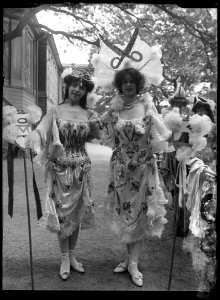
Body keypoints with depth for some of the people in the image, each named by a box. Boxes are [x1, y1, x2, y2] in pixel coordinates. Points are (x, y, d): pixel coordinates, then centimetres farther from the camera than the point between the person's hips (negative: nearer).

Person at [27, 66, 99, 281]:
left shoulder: (89, 115, 4)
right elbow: (40, 133, -10)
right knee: (62, 212, 4)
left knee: (77, 212, 11)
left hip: (81, 168, 3)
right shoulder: (56, 112, -4)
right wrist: (39, 149, -28)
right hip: (60, 168, -2)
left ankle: (71, 256, 28)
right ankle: (64, 259, 20)